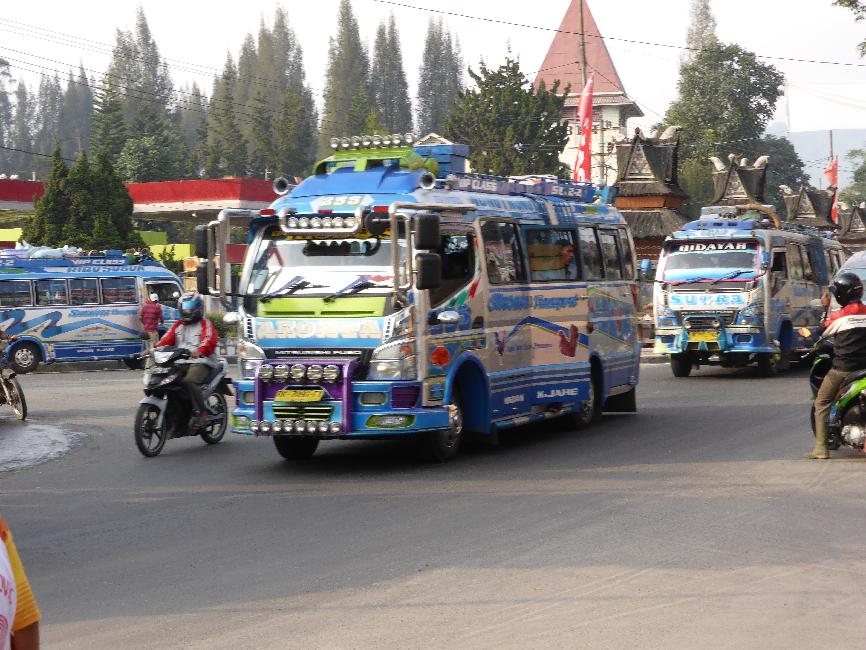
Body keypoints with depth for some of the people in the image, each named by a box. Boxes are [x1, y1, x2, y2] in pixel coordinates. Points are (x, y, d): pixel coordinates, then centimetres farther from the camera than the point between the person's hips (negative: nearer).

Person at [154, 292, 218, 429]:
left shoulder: (205, 324, 6)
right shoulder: (178, 325, 25)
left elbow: (210, 341, -12)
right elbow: (166, 340, 14)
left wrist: (199, 351, -34)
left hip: (200, 362, -7)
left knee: (189, 380, -35)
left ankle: (202, 413, -29)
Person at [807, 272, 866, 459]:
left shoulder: (839, 315, -9)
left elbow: (821, 333, 5)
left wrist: (825, 308, 13)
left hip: (842, 368, -4)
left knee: (821, 403, 7)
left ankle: (821, 448, -1)